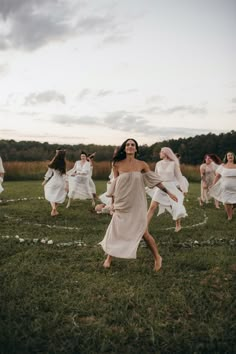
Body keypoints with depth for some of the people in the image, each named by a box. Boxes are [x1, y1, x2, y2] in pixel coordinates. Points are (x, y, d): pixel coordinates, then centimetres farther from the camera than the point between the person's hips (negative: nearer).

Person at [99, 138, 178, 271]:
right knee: (115, 231, 3)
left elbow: (154, 179, 2)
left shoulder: (142, 164, -3)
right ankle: (109, 258, 23)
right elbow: (114, 184, 6)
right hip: (122, 204, 1)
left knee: (143, 232, 0)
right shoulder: (118, 164, -3)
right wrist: (113, 202, 10)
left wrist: (169, 193, -1)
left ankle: (157, 257, 20)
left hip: (137, 204, -1)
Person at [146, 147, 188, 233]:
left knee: (176, 207, 8)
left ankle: (178, 225, 33)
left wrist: (183, 189, -2)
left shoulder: (173, 163, -7)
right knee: (152, 207, -8)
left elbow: (179, 176, -2)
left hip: (171, 187, -2)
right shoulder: (158, 164, 3)